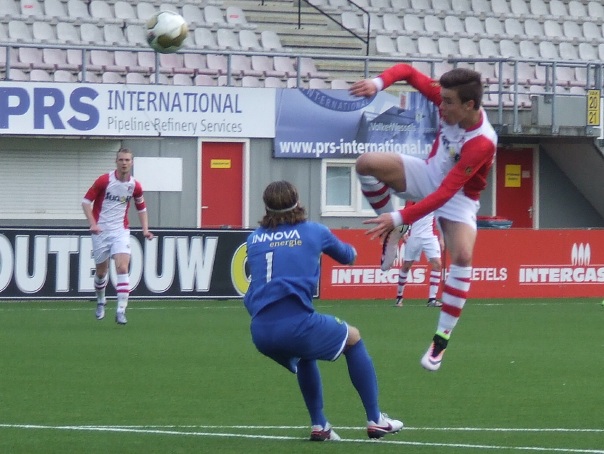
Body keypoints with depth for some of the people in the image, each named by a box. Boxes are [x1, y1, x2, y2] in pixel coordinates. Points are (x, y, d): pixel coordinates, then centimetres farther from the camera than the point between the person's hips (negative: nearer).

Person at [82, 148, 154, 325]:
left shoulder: (135, 186, -1)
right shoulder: (104, 181, -10)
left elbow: (142, 208, 16)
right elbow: (86, 201, -6)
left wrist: (145, 229, 4)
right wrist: (92, 223, -18)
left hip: (120, 231, 1)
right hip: (101, 231, -1)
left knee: (122, 267, -17)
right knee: (101, 271, 11)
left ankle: (121, 311, -19)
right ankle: (100, 301, 40)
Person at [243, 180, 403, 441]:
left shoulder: (254, 239, 14)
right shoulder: (313, 232, 8)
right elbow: (347, 256, 27)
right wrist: (351, 251, 51)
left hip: (260, 332, 4)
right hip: (295, 325, -4)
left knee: (304, 356, 36)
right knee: (353, 338, 24)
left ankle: (319, 426, 31)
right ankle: (375, 421, 22)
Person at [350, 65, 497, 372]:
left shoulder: (481, 143, -37)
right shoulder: (449, 100, -21)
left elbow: (444, 194, -39)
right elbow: (408, 72, -7)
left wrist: (399, 218, -42)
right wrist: (379, 82, -29)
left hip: (458, 196, -6)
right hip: (430, 174, 6)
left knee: (462, 255, -29)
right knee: (367, 164, -17)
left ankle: (442, 339, -20)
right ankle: (391, 234, 4)